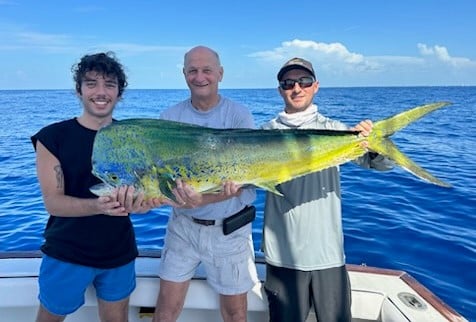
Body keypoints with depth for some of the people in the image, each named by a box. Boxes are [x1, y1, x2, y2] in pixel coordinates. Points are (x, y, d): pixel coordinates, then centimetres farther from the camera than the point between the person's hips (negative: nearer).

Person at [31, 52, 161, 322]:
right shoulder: (52, 137, -10)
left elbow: (146, 188, -5)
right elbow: (53, 202, -15)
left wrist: (140, 203, -30)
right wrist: (99, 206, -34)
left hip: (120, 253, 3)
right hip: (66, 254, -2)